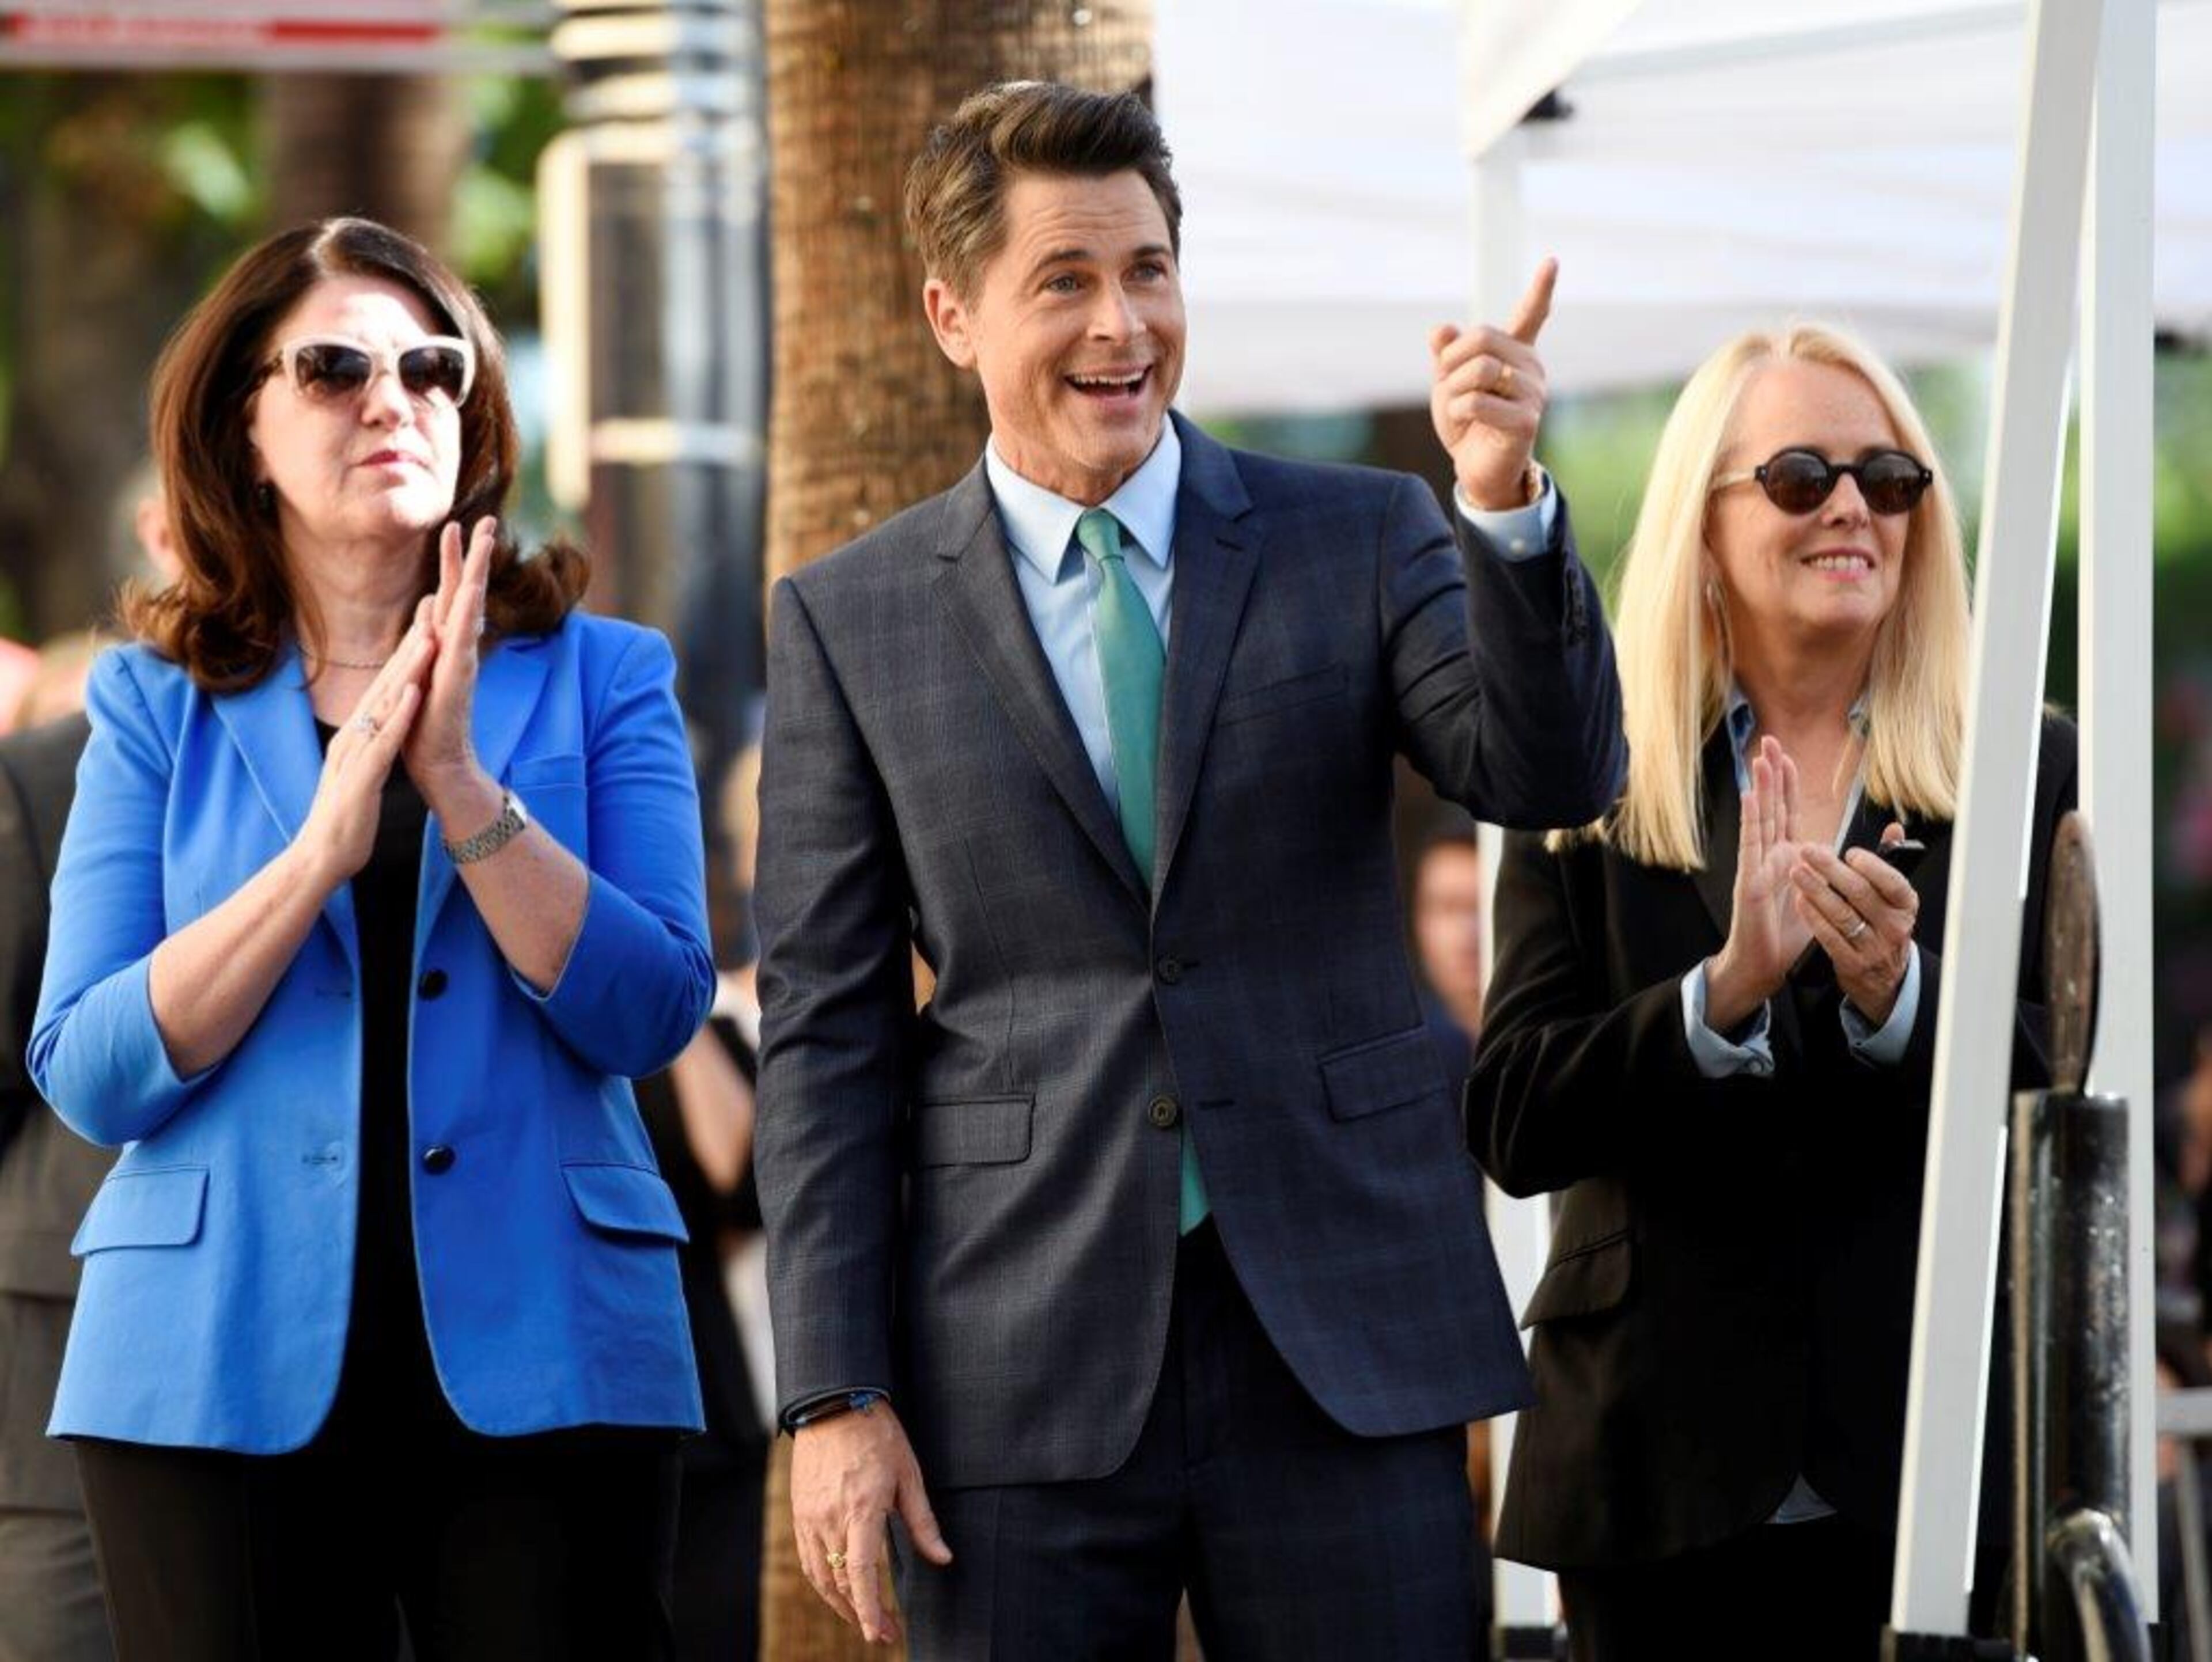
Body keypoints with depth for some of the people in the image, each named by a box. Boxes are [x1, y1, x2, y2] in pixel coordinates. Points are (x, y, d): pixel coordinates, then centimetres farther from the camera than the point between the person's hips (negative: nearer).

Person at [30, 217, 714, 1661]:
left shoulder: (599, 677, 7)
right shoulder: (160, 706, 7)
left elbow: (652, 1014, -5)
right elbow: (88, 1075, -4)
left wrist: (463, 783, -15)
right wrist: (322, 847, -15)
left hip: (536, 1354, 0)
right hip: (227, 1366, 0)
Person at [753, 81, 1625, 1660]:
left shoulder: (1359, 541, 6)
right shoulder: (848, 623, 4)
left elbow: (1552, 773, -9)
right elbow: (825, 1035, 3)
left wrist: (1508, 504, -25)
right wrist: (836, 1397, -4)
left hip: (1343, 1350, 0)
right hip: (1022, 1379, 0)